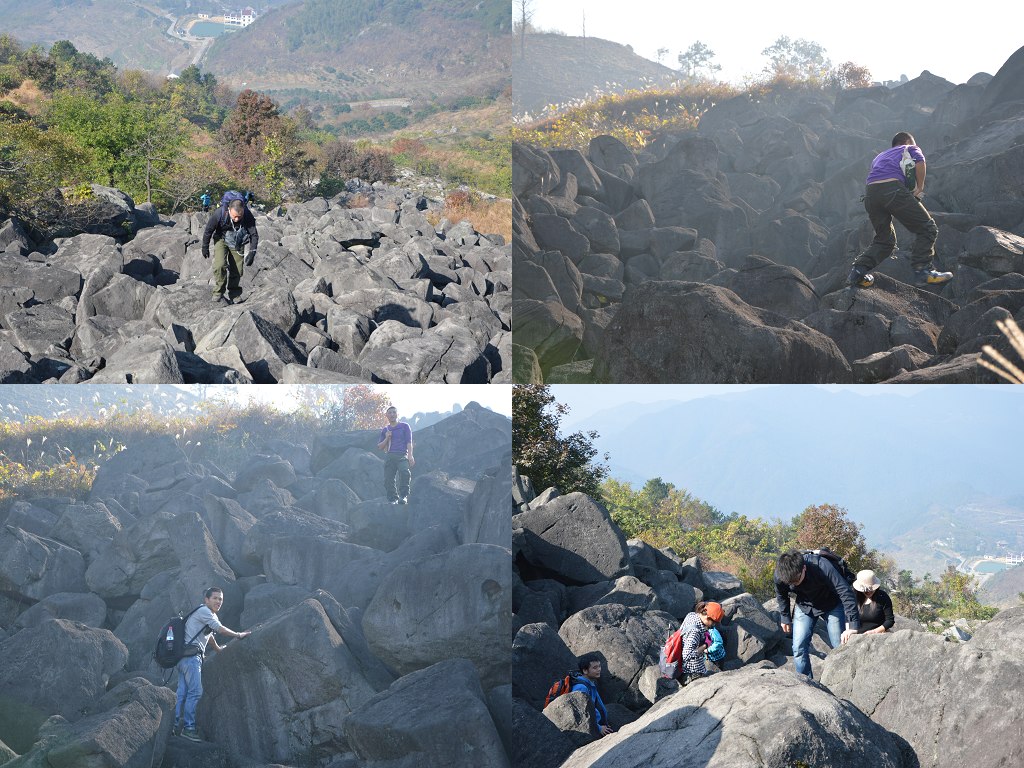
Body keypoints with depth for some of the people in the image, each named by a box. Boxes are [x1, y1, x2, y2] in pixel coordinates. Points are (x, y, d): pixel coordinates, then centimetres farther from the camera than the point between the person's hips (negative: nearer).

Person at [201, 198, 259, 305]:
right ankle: (218, 294, -9)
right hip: (222, 240, -2)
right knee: (220, 265, -20)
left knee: (237, 269, 1)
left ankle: (235, 294, 19)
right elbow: (208, 231, -14)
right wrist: (205, 247, -5)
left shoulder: (248, 216, -28)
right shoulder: (220, 215, -32)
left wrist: (252, 251, -28)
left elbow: (254, 235, -17)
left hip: (238, 243, 2)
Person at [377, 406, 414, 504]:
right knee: (388, 480, -5)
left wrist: (410, 456, -9)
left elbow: (409, 442, 4)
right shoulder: (385, 430, 20)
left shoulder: (404, 426, 11)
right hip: (389, 457, 4)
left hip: (402, 456, -4)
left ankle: (403, 496, -25)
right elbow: (380, 447, 19)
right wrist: (386, 439, 1)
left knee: (405, 472, -31)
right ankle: (393, 499, 7)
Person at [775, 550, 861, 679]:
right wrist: (785, 618, 9)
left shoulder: (822, 567, -40)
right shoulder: (779, 575, -28)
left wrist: (852, 626, -43)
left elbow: (846, 592, -39)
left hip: (831, 605, -3)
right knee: (799, 648, -5)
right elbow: (781, 596, -3)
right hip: (805, 606, 3)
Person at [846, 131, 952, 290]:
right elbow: (920, 162, 1)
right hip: (893, 187, -6)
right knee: (926, 228, 4)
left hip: (870, 194, 6)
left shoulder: (880, 157, 41)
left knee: (884, 240, 21)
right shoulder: (911, 149, 25)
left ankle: (858, 270, 5)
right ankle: (922, 270, -7)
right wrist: (920, 187, 8)